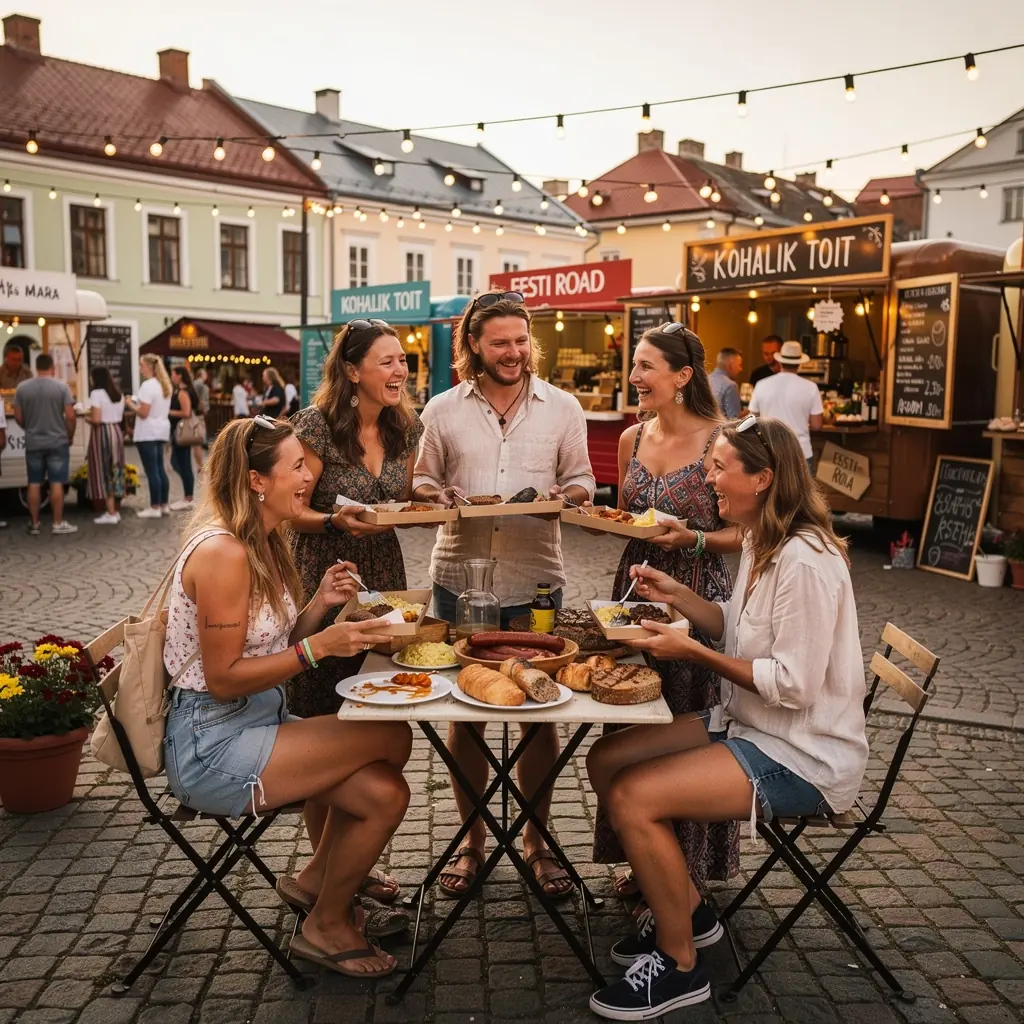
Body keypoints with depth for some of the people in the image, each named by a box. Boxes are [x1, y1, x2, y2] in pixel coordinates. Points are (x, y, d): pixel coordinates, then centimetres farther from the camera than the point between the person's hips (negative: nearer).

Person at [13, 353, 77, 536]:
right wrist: (70, 436, 6)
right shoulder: (61, 387, -7)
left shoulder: (22, 388, 0)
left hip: (33, 443, 2)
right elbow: (70, 416, -10)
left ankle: (34, 524, 13)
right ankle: (58, 524, 4)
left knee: (34, 484, 9)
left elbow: (18, 417, 4)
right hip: (57, 442, -2)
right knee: (56, 483, 1)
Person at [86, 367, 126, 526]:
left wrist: (88, 419, 2)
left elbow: (96, 420, -17)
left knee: (104, 472, -2)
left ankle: (111, 514, -2)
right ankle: (115, 511, 18)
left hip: (102, 433, -7)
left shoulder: (96, 394, -11)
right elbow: (121, 415, 11)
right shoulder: (119, 394, 12)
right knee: (115, 471, 13)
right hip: (116, 432, 7)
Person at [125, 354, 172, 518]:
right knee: (160, 469, 13)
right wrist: (137, 403, 17)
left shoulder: (147, 386, -16)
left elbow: (143, 413, -19)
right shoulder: (164, 385, 13)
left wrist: (130, 404, -4)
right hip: (161, 431, 9)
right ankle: (163, 505, 17)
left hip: (148, 433, -9)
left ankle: (155, 508, -2)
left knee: (152, 471, -5)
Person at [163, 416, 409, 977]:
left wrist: (320, 604, -4)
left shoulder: (263, 544, 9)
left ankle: (315, 881, 23)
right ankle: (325, 927, 4)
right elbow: (224, 678, -21)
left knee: (384, 792, -8)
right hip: (212, 746, -9)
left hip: (259, 720, 9)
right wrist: (317, 646, -25)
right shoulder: (222, 553, -21)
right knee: (393, 737, -16)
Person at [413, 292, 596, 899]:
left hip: (536, 581, 0)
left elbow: (582, 481, 9)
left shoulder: (563, 408, 5)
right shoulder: (443, 411, 5)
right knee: (464, 713, 9)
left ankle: (536, 839, 25)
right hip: (460, 579, 1)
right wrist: (437, 496, -11)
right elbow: (423, 482, 11)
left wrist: (565, 496, -13)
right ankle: (473, 841, 26)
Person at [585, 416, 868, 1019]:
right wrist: (678, 595, 1)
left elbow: (794, 684, -25)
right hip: (749, 724, 10)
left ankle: (680, 965, 1)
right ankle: (688, 910, 20)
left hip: (803, 757, -10)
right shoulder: (762, 544, 7)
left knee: (633, 797, -21)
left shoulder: (805, 561, -24)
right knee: (606, 760, 6)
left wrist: (692, 651, -22)